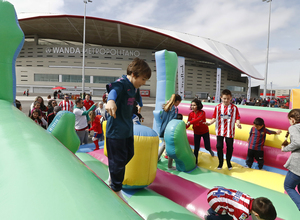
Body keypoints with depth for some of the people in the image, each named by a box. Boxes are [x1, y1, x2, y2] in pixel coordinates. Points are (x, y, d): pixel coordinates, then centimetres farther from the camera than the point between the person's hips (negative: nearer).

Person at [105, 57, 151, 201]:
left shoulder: (135, 87, 8)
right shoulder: (122, 83, -20)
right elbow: (114, 90, -45)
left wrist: (140, 106, 49)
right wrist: (111, 100, -66)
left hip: (128, 128, 9)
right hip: (116, 129, -9)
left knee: (129, 154, 21)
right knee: (118, 160, 2)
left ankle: (113, 174, 47)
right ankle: (116, 190, 24)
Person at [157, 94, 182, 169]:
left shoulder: (166, 106, 8)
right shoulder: (175, 108, -14)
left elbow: (161, 117, 14)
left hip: (163, 129, 8)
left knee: (164, 143, 28)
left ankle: (157, 158, 38)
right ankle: (169, 166, 11)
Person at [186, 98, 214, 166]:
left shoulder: (202, 113, -22)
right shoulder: (191, 114, -10)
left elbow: (198, 119, -42)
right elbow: (188, 124, -16)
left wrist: (190, 122, -55)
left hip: (205, 132, -2)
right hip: (196, 133, 2)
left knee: (207, 147, 8)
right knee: (196, 148, 3)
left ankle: (210, 150, 45)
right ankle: (195, 161, 18)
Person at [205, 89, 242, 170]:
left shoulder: (234, 107, -5)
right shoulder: (218, 107, -4)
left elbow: (237, 118, -5)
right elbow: (214, 118, -1)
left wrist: (238, 124, -25)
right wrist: (210, 122, -18)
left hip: (230, 131, 0)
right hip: (220, 131, 0)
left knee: (230, 147, 11)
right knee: (219, 146, 1)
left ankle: (228, 162, 35)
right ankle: (220, 162, 23)